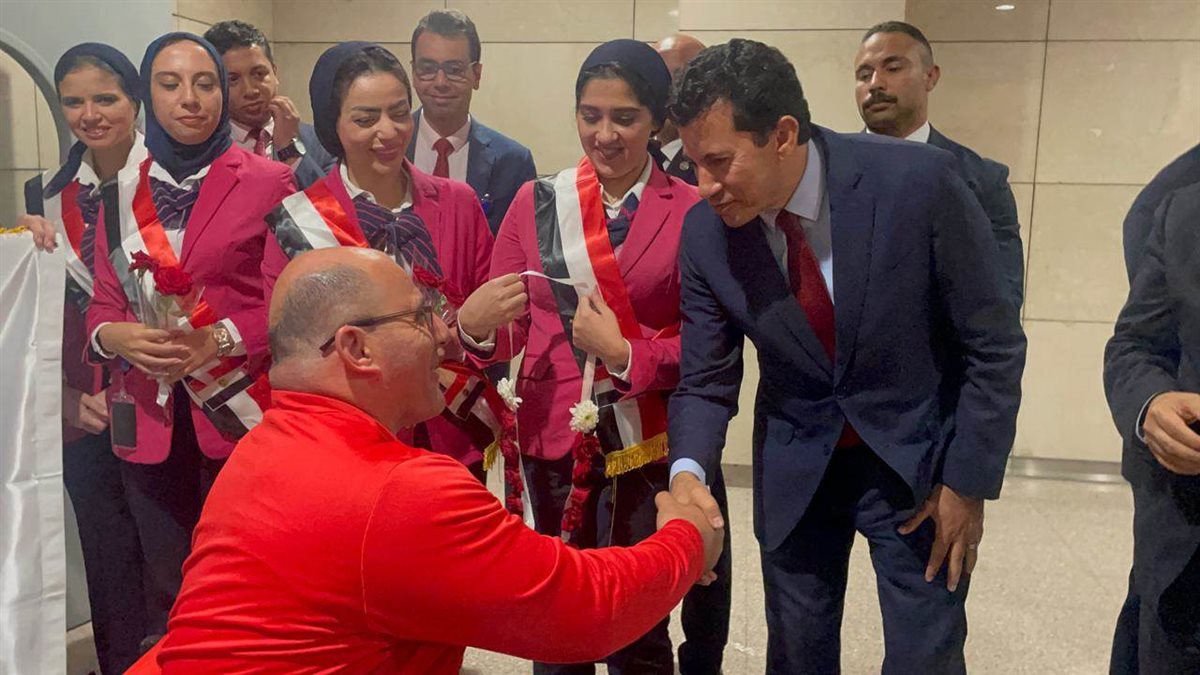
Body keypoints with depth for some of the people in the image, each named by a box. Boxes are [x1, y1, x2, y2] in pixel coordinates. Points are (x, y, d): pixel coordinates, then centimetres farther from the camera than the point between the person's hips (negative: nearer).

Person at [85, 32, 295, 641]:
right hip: (148, 420, 4)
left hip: (237, 413, -3)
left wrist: (220, 339, -20)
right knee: (166, 587, 12)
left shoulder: (267, 182, -1)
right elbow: (103, 304, 11)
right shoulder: (124, 191, 12)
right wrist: (114, 335, -11)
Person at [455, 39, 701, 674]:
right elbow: (504, 334, 2)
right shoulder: (535, 201, 2)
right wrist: (474, 323, -19)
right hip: (552, 435, 2)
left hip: (646, 444, -2)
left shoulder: (691, 211, -5)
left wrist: (623, 353, -19)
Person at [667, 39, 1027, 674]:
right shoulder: (705, 232, -14)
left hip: (917, 456, -2)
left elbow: (994, 345, -13)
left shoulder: (917, 181, -23)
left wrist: (970, 479, -10)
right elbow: (706, 381, -6)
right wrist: (688, 470, -25)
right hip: (794, 466, 2)